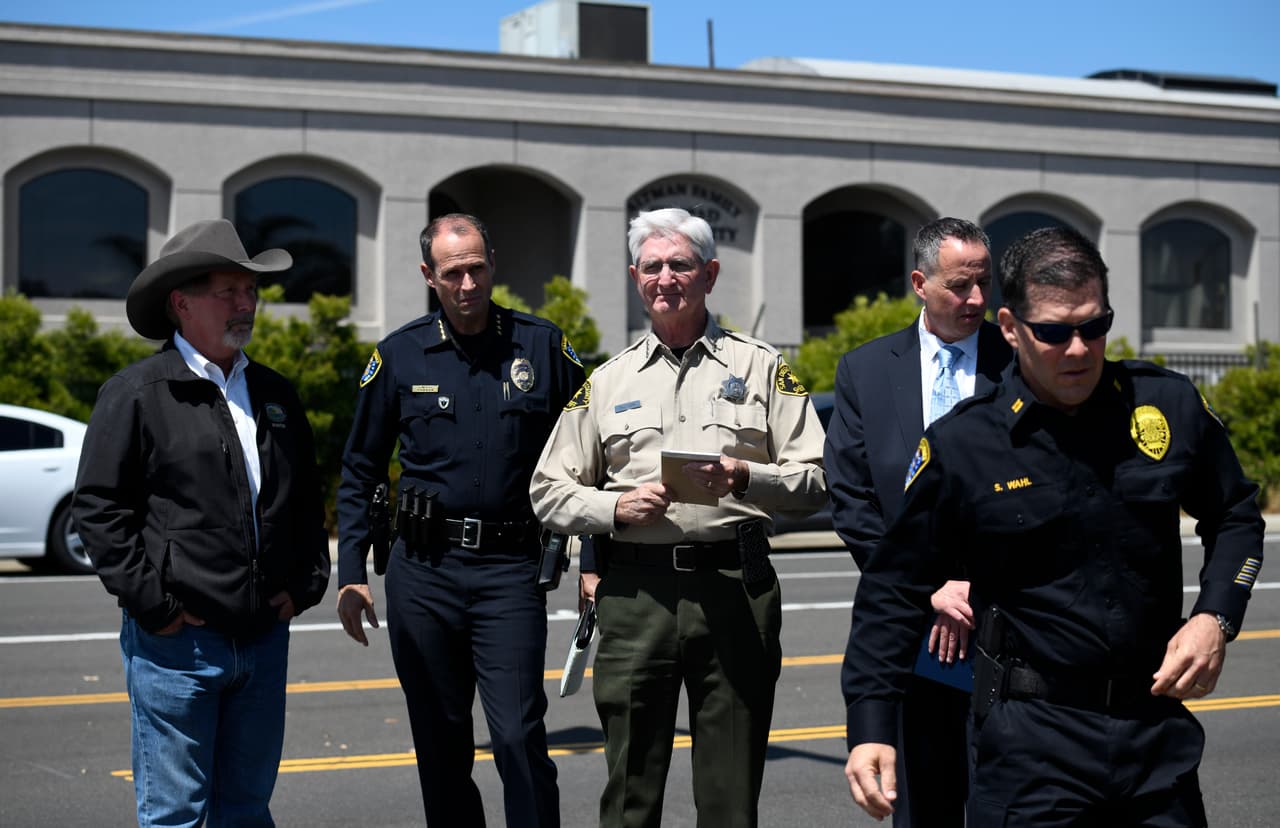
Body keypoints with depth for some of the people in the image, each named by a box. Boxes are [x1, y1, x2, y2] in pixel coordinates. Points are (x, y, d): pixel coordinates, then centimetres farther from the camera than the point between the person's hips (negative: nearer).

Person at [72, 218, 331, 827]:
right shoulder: (137, 393, -5)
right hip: (176, 641, -5)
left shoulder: (275, 394, 14)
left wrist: (306, 584, 10)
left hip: (265, 639, 6)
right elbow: (98, 506, -7)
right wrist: (152, 604, -12)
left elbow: (307, 500, 22)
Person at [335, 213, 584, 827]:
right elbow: (359, 471, 11)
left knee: (519, 737, -10)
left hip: (510, 569, -2)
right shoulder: (398, 356, 5)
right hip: (423, 571, 2)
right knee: (440, 745, 9)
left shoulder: (543, 347, 3)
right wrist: (351, 573, 3)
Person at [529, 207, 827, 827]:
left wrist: (746, 478, -14)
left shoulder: (762, 368, 10)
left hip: (735, 588, -1)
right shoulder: (606, 382, 15)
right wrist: (615, 508, -5)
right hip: (635, 589, 1)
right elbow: (548, 492, 14)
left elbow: (815, 481, 4)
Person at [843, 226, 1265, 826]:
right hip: (1029, 741, -3)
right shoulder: (960, 445, -8)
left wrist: (1215, 618, -1)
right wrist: (869, 727, -8)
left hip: (1157, 728, 3)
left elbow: (1236, 516, 16)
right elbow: (894, 590, -1)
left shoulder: (1170, 405, 0)